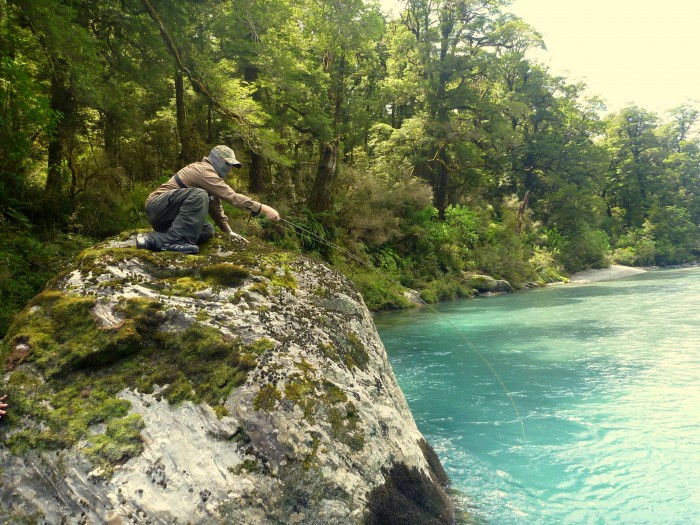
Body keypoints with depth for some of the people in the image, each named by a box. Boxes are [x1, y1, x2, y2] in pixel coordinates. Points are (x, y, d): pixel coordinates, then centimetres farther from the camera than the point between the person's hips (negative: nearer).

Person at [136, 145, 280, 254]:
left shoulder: (211, 175, 16)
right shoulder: (204, 170, -17)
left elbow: (216, 206, 19)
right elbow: (231, 196, -25)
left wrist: (229, 231, 13)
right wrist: (263, 209, -26)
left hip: (171, 216, 10)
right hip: (157, 207, -10)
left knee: (208, 230, -5)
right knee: (199, 195, -30)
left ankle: (155, 238, -7)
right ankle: (175, 240, -32)